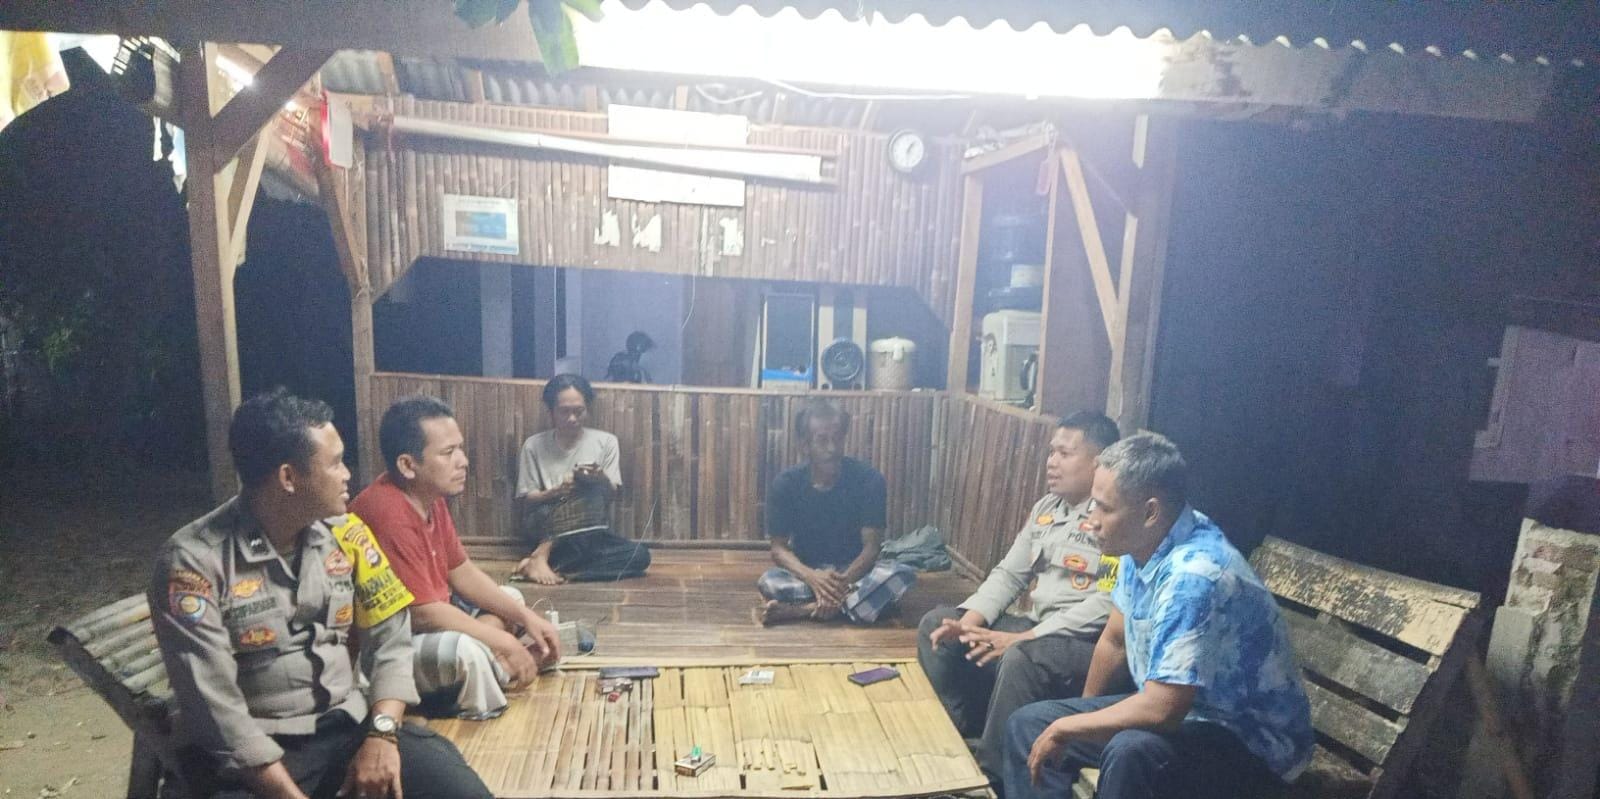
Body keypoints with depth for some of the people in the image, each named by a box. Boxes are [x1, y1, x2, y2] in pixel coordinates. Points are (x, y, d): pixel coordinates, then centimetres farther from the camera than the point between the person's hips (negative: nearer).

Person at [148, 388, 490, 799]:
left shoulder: (346, 533, 0)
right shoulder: (193, 561, -12)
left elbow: (390, 638, 1)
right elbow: (214, 706, -15)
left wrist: (381, 734, -14)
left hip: (348, 723, 3)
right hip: (252, 753, -2)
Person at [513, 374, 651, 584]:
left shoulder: (605, 441, 4)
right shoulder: (533, 446, 2)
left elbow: (611, 494, 2)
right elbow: (525, 502, 1)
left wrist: (602, 480, -21)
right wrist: (557, 492, -19)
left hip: (590, 533, 3)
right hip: (543, 528, -3)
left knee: (640, 555, -28)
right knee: (590, 493, -32)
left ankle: (550, 564, -30)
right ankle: (540, 557, -31)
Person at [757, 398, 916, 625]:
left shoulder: (869, 480, -13)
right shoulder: (785, 483, -11)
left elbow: (872, 546, -15)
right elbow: (779, 548, -11)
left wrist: (844, 580, -35)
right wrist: (812, 577, -31)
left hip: (854, 570, 1)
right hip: (807, 572, -1)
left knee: (902, 575, -32)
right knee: (769, 582, -33)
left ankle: (800, 610, -31)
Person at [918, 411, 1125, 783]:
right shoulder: (1046, 507, 13)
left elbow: (1109, 603, -23)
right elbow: (1009, 574, 12)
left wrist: (1021, 639, -25)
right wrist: (968, 622, -6)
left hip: (1092, 642, -8)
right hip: (1034, 628, 9)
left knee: (1022, 659, -37)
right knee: (937, 624, 0)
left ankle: (991, 773, -18)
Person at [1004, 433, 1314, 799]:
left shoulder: (1193, 574, -32)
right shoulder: (1143, 545, -5)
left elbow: (1161, 709, -35)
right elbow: (1114, 639, 10)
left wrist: (1065, 728, -21)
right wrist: (1085, 714, 20)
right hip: (1183, 710, 9)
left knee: (1132, 751, -39)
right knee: (1029, 724, 3)